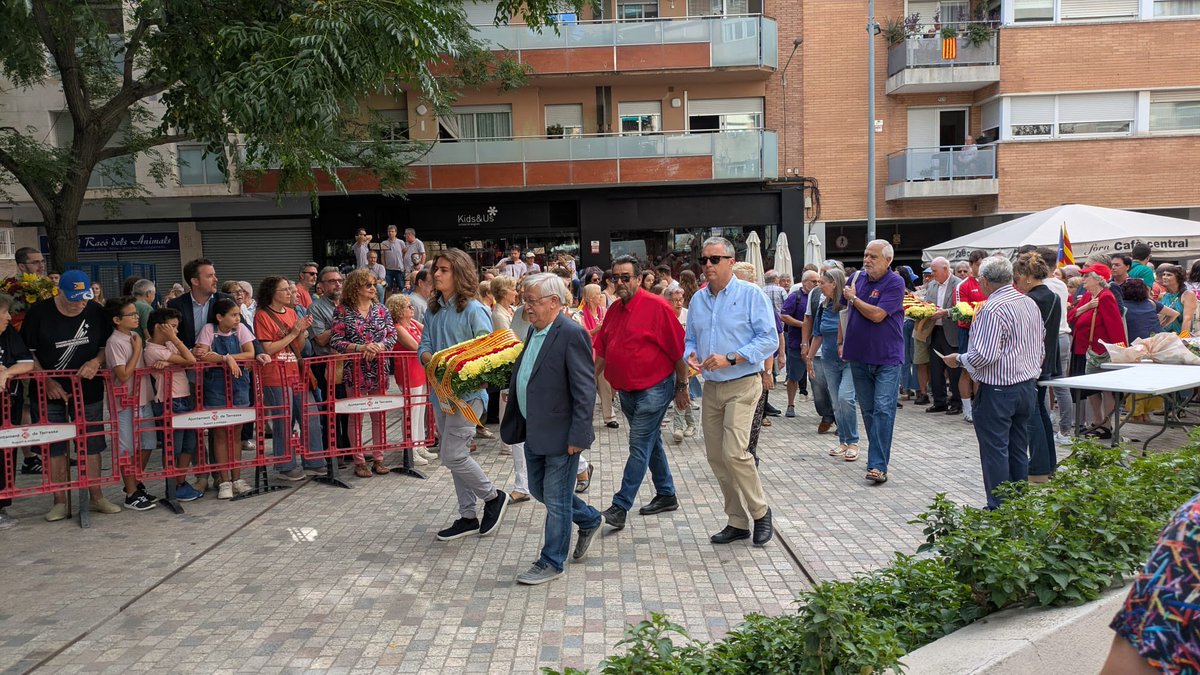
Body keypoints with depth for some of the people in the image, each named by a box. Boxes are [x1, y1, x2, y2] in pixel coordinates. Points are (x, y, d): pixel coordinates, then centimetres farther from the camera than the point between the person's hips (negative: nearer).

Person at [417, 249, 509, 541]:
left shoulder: (473, 310, -12)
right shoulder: (434, 310, 9)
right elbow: (423, 347, 7)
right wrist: (434, 360, -15)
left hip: (468, 393, -8)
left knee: (452, 455, -10)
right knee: (454, 455, 13)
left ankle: (493, 496, 13)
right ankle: (468, 517, 25)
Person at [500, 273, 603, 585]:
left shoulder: (571, 334, -19)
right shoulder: (535, 331, 9)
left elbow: (585, 390, -20)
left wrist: (578, 436, -21)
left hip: (560, 434, -9)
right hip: (534, 432, 9)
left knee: (556, 499, 4)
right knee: (539, 489, 20)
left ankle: (551, 562, 18)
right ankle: (588, 519, 40)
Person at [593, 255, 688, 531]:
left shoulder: (657, 306, -14)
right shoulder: (614, 310, 8)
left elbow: (678, 349, -12)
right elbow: (602, 350, 15)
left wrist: (682, 385, -8)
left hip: (653, 390, -8)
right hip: (626, 391, 8)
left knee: (639, 447, -6)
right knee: (651, 443, 17)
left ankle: (620, 506, -4)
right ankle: (666, 496, 30)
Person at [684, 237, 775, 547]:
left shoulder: (750, 294, -6)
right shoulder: (698, 300, 12)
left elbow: (769, 339, -11)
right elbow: (690, 340, 19)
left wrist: (730, 359, -20)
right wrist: (691, 356, -5)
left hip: (742, 385, -6)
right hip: (711, 387, 7)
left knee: (734, 453, -16)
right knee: (716, 457, 7)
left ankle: (760, 512, 6)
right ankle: (737, 522, 20)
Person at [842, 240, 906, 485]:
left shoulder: (895, 283, -12)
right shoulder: (858, 277, 6)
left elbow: (877, 315, -21)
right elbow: (846, 310, 19)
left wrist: (854, 298, -7)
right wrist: (842, 342, 16)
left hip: (886, 358, -6)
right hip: (859, 357, 6)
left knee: (883, 410, -10)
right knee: (868, 410, 13)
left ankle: (878, 465, -11)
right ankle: (878, 455, 26)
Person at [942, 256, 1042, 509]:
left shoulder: (992, 309, -20)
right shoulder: (1030, 303, 9)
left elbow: (984, 355, -25)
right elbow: (1041, 348, 16)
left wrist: (958, 359, -8)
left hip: (998, 390, -9)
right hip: (1027, 386, 9)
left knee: (995, 450, 1)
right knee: (1019, 449, 16)